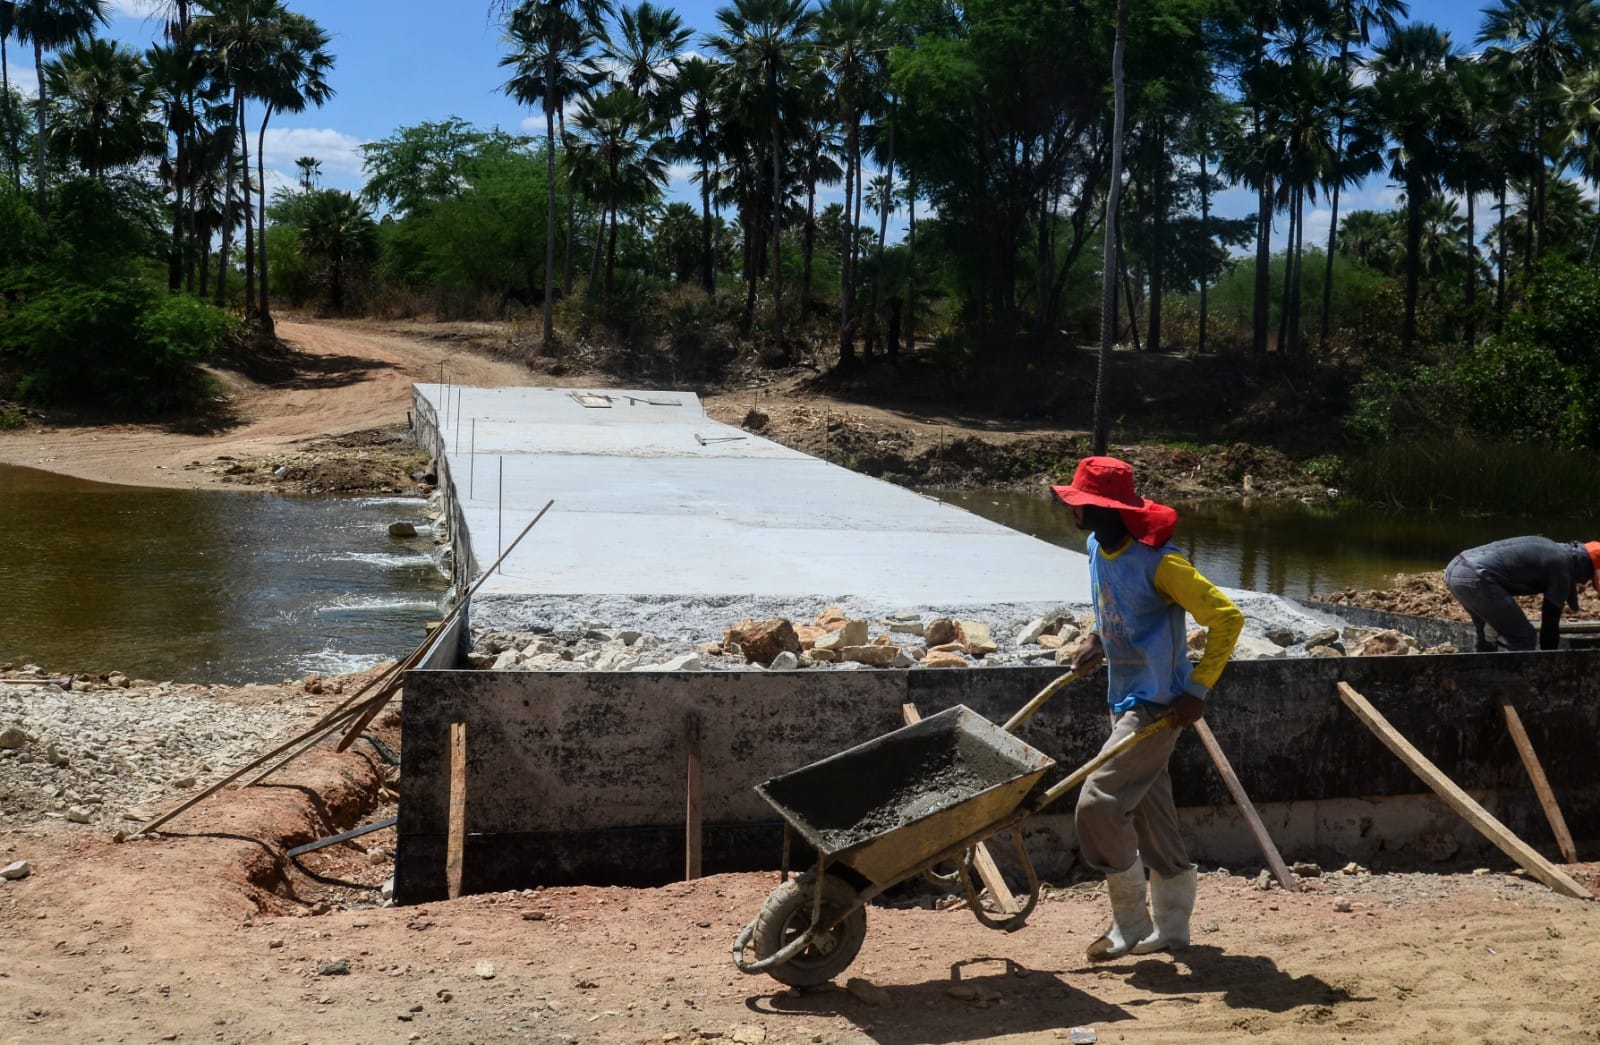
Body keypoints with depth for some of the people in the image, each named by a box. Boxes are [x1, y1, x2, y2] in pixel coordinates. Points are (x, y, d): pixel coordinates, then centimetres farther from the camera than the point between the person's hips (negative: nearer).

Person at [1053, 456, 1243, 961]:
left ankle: (1130, 925, 4)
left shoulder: (1155, 561, -22)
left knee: (1099, 805, -12)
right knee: (1150, 811, 16)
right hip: (1125, 700, 9)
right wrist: (1095, 639, 9)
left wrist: (1197, 690, -20)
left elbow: (1227, 617, -20)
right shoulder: (1097, 548, 3)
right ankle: (1171, 926, 29)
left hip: (1156, 705, -9)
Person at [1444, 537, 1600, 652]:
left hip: (1455, 567, 10)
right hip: (1474, 578, -10)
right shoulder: (1562, 566, -1)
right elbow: (1550, 622, 2)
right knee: (1523, 638, 0)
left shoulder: (1551, 549, 25)